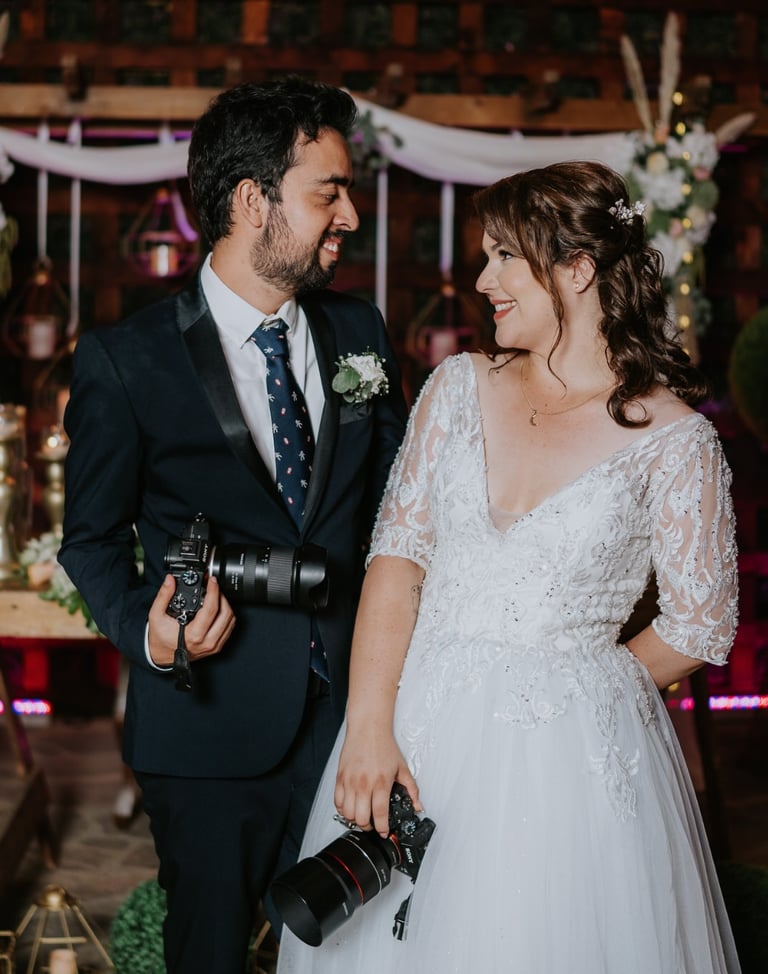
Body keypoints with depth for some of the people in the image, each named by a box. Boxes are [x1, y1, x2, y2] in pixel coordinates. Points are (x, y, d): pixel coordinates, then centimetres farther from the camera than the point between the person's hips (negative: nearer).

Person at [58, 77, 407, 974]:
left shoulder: (360, 332, 5)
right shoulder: (123, 361, -9)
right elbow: (93, 538, -1)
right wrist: (147, 634, -20)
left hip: (348, 710, 4)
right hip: (212, 728, -3)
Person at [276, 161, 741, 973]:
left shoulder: (673, 439, -8)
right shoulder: (459, 387, 3)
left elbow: (700, 625, -1)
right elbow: (398, 553, -2)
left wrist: (577, 687, 6)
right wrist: (369, 726, -12)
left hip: (571, 754, -3)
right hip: (417, 729, 3)